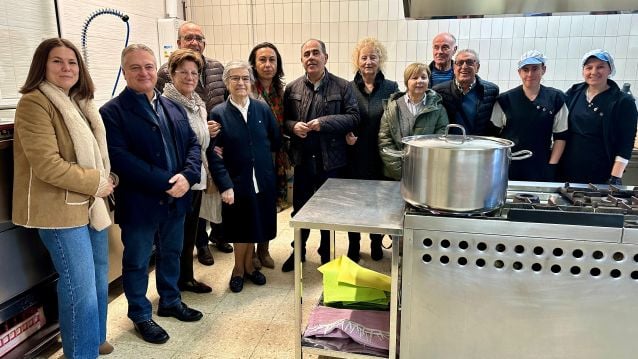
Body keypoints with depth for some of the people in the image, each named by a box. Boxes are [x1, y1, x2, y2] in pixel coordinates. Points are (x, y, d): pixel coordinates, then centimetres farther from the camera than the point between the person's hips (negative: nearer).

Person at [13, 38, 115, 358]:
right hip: (61, 209, -9)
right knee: (80, 288, -4)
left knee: (99, 281, 18)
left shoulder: (79, 103, 14)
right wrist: (96, 183, -14)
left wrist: (106, 179, 3)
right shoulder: (34, 103, -13)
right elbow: (47, 165, -22)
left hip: (92, 204, 9)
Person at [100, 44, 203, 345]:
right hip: (139, 203, -6)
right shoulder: (112, 112, -10)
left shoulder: (174, 108, 10)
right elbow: (121, 158, -20)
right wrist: (165, 183, -23)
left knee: (171, 255, 21)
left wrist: (186, 176, -14)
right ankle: (140, 316, 29)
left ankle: (171, 302, 41)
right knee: (137, 262, 11)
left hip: (176, 200, 6)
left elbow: (193, 143, 6)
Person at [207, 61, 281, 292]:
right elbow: (213, 154, -11)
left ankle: (248, 265, 36)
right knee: (241, 229, 10)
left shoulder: (262, 109, 1)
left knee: (257, 227, 15)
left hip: (263, 180, 3)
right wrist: (225, 185, -18)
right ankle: (238, 269, 32)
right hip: (237, 182, -3)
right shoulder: (218, 113, -7)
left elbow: (276, 142, 6)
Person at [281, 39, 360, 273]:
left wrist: (324, 122, -20)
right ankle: (298, 251, 34)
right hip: (303, 159, 2)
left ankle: (327, 254, 30)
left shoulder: (342, 86, -2)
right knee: (299, 208, 13)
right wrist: (293, 126, -13)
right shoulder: (292, 88, 5)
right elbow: (284, 121, 9)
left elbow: (353, 117, -9)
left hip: (331, 159, -2)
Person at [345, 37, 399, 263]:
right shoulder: (348, 88, 2)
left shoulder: (391, 88, 2)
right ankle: (353, 246, 26)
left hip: (380, 157, 0)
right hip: (355, 156, 0)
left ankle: (376, 244, 30)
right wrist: (346, 135, -13)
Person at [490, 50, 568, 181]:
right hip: (508, 169, 0)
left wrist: (551, 166, -1)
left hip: (541, 171, 1)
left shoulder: (556, 98, 4)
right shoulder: (505, 99, 2)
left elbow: (560, 136, 6)